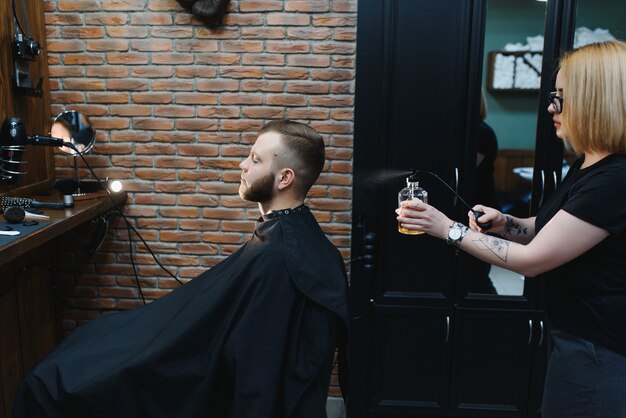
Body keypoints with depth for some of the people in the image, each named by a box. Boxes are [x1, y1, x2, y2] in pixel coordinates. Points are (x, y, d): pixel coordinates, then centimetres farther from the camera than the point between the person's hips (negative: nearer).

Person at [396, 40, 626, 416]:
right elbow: (544, 229, 15)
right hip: (576, 338, 9)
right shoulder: (588, 166, 6)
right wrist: (504, 223, -6)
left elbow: (532, 260, -26)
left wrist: (448, 228, -21)